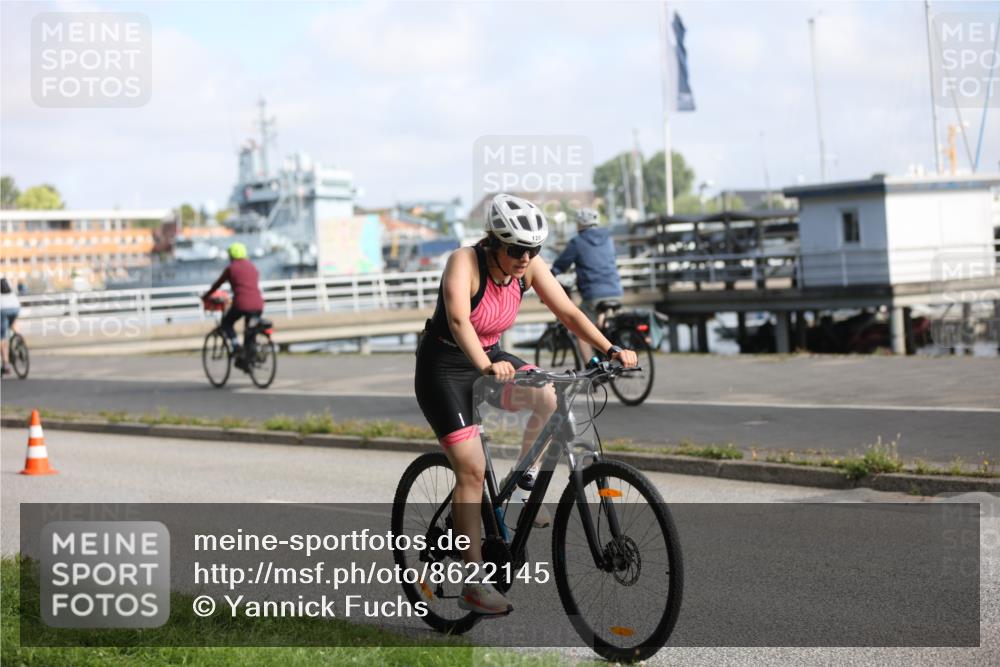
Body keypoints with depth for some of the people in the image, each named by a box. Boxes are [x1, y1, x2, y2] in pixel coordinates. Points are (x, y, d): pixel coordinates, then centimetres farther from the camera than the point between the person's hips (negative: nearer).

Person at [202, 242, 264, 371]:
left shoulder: (231, 268, 6)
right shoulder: (253, 267, 21)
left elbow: (217, 284, 14)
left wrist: (205, 296, 30)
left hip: (241, 304, -5)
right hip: (258, 304, 5)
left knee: (226, 323, 18)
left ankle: (236, 347, -4)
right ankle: (246, 362, 16)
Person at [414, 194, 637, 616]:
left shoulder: (530, 266, -10)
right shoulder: (465, 262, -26)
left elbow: (568, 313, -12)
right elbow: (458, 320, -41)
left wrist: (611, 351, -26)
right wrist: (485, 367, -58)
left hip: (490, 359, 5)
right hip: (444, 367, -5)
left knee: (551, 397, -24)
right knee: (472, 469, -14)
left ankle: (523, 481, 1)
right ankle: (474, 585, -9)